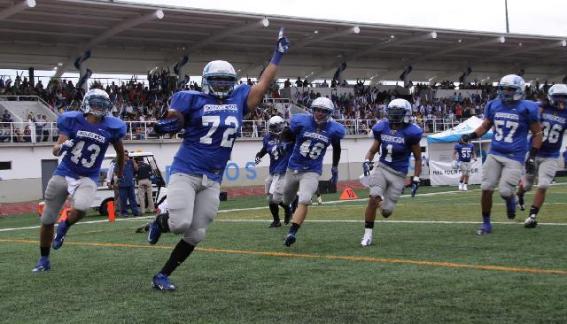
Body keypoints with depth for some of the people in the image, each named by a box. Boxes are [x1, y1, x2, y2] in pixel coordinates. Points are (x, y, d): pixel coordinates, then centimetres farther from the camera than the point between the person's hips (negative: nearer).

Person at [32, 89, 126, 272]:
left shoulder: (111, 127, -7)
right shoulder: (73, 120, -9)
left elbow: (120, 151, 12)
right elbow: (56, 149, -12)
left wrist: (120, 171, 26)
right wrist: (60, 147, -35)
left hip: (88, 178, 0)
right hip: (64, 173, 1)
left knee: (80, 209, -30)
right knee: (47, 220, 6)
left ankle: (64, 227, 6)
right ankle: (44, 259, 26)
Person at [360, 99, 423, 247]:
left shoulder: (410, 133, -11)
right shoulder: (382, 128, 0)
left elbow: (418, 158, -1)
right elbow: (373, 150, 13)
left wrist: (416, 179, -5)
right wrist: (367, 161, -8)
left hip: (398, 174, -2)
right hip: (382, 168, 2)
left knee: (386, 212, 0)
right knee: (373, 198, -23)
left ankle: (384, 202, 39)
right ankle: (368, 234, -9)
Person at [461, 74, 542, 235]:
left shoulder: (527, 109, -7)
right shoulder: (494, 106, 4)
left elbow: (537, 134, 0)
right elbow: (485, 126, 17)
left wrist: (532, 157, -6)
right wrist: (471, 136, -2)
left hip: (514, 157, -4)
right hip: (494, 154, 4)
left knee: (505, 191, -12)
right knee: (486, 188, -3)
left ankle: (511, 200, 26)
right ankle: (486, 223, 12)